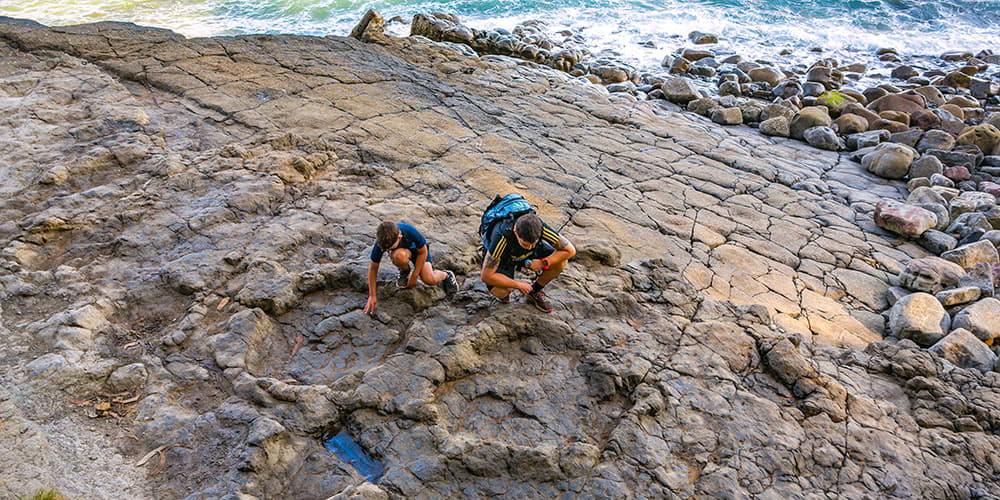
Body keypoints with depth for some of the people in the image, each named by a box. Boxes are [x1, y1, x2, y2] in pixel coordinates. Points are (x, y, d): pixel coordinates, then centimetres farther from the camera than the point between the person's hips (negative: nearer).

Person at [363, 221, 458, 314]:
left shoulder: (411, 232, -39)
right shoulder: (381, 243, -32)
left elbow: (423, 252, -21)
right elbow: (373, 268, -21)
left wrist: (414, 276, -20)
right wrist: (372, 296, -22)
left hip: (418, 250, -1)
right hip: (401, 251, 1)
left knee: (429, 279, -25)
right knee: (400, 256, -38)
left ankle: (445, 275, 13)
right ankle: (405, 271, 0)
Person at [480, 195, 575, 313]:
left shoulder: (540, 228, -35)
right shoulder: (502, 237, -43)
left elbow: (570, 250, -22)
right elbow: (486, 276, -35)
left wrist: (544, 263, -30)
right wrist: (518, 285, -28)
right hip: (503, 255, -3)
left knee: (559, 262, -20)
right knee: (499, 291, -30)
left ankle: (534, 292, 5)